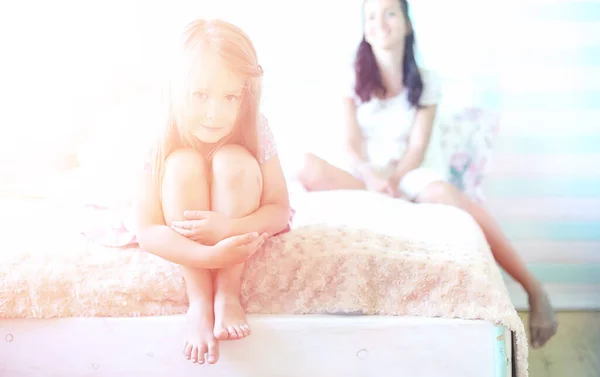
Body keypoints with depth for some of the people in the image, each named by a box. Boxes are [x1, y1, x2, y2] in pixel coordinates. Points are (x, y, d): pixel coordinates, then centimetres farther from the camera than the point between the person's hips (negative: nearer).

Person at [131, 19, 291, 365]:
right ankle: (200, 302, -25)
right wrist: (211, 256, -44)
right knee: (184, 163, -30)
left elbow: (280, 211, -20)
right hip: (184, 234, 0)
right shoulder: (161, 141, -26)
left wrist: (230, 227, -42)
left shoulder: (256, 131, -24)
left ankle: (228, 294, -22)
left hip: (240, 228, 0)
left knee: (233, 160, -29)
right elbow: (147, 231, -28)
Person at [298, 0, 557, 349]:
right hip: (368, 175, 1)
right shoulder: (354, 81, 4)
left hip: (414, 172, -1)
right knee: (310, 169, -30)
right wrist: (373, 179, -25)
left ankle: (533, 287, -37)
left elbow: (418, 147, -5)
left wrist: (395, 179, -25)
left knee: (442, 193, -39)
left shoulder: (425, 81, 3)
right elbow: (353, 145, -4)